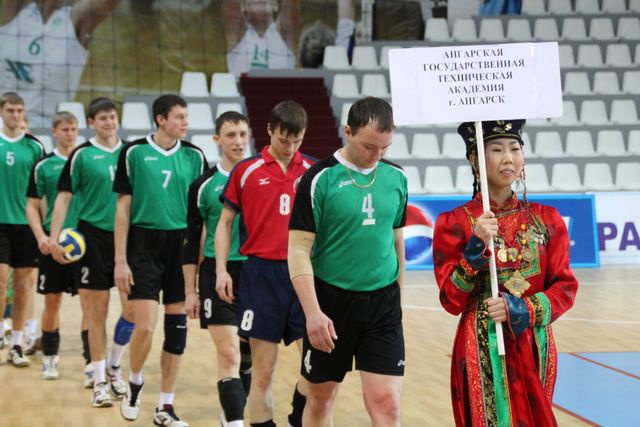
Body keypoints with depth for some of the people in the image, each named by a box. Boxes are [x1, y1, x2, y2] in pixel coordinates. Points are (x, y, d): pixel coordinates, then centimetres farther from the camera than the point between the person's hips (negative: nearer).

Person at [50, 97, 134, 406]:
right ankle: (99, 380, 10)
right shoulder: (82, 155, -2)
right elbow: (64, 196, -2)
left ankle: (113, 367, 23)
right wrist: (54, 238, -12)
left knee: (133, 308, 0)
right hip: (93, 237, -3)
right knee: (97, 312, 0)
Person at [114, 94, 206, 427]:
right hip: (145, 246, -3)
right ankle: (135, 383, 21)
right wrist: (120, 260, -5)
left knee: (176, 328, 4)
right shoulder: (134, 152, -3)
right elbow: (123, 208, -1)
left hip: (182, 246, 3)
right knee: (145, 327, -10)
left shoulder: (194, 156, 4)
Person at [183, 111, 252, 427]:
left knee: (247, 355, 11)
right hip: (217, 274, -2)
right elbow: (191, 242, 4)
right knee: (229, 355, -12)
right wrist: (190, 291, 1)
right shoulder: (204, 185, 1)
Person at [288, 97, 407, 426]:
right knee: (321, 398, 10)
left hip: (383, 303, 3)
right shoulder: (320, 178, -9)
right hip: (332, 301, -3)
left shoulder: (396, 178, 5)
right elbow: (298, 249, -11)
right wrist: (312, 312, -18)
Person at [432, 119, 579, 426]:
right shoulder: (454, 223, -5)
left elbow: (565, 288, 2)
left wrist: (521, 309, -14)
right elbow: (452, 301, -8)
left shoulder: (546, 219, 4)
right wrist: (477, 247, -19)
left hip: (534, 347, 3)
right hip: (483, 349, -3)